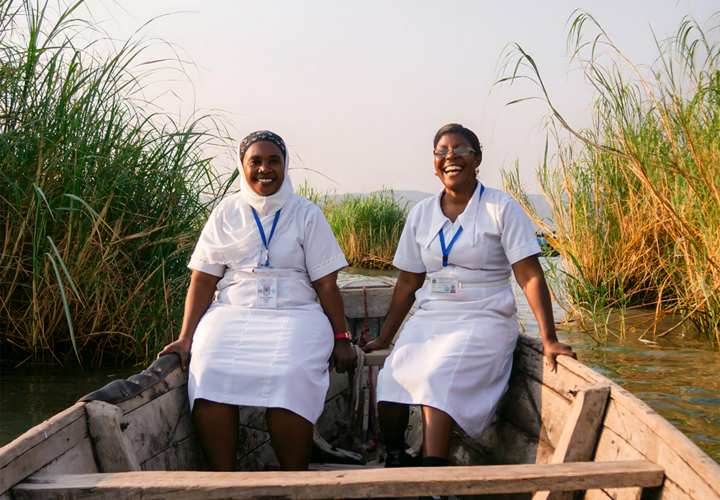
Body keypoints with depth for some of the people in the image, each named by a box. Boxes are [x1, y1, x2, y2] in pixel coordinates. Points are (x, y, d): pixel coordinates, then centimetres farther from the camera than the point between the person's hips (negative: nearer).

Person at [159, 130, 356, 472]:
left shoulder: (306, 214, 9)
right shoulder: (226, 213, 11)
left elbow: (326, 283, 7)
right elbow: (203, 280, 7)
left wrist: (341, 339, -1)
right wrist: (186, 337, -4)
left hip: (294, 313, -1)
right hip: (234, 311, 1)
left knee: (289, 376, -32)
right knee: (209, 372, -29)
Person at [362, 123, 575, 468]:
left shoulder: (502, 209, -2)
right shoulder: (421, 214, 11)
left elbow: (530, 276, -7)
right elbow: (408, 283, 16)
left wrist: (549, 340, -16)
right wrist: (384, 339, 16)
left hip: (483, 320, -4)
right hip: (430, 318, 5)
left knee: (438, 377, -30)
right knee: (391, 377, -21)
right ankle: (392, 464, -4)